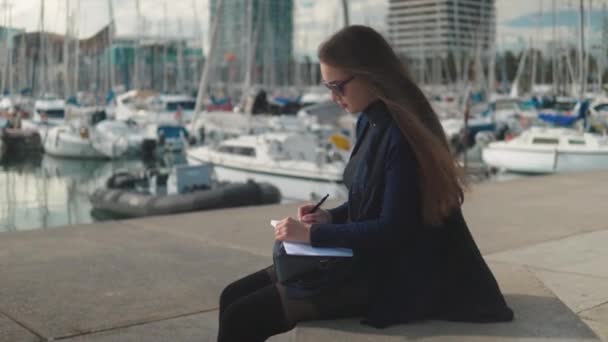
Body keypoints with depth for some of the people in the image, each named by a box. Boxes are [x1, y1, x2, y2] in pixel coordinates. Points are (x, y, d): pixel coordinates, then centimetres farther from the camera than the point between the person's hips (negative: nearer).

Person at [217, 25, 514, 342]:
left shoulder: (401, 134, -21)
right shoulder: (369, 122, 7)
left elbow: (393, 229, -23)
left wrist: (314, 234, -19)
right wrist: (329, 217, 1)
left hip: (389, 275, -9)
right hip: (359, 257, 9)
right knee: (234, 296, 2)